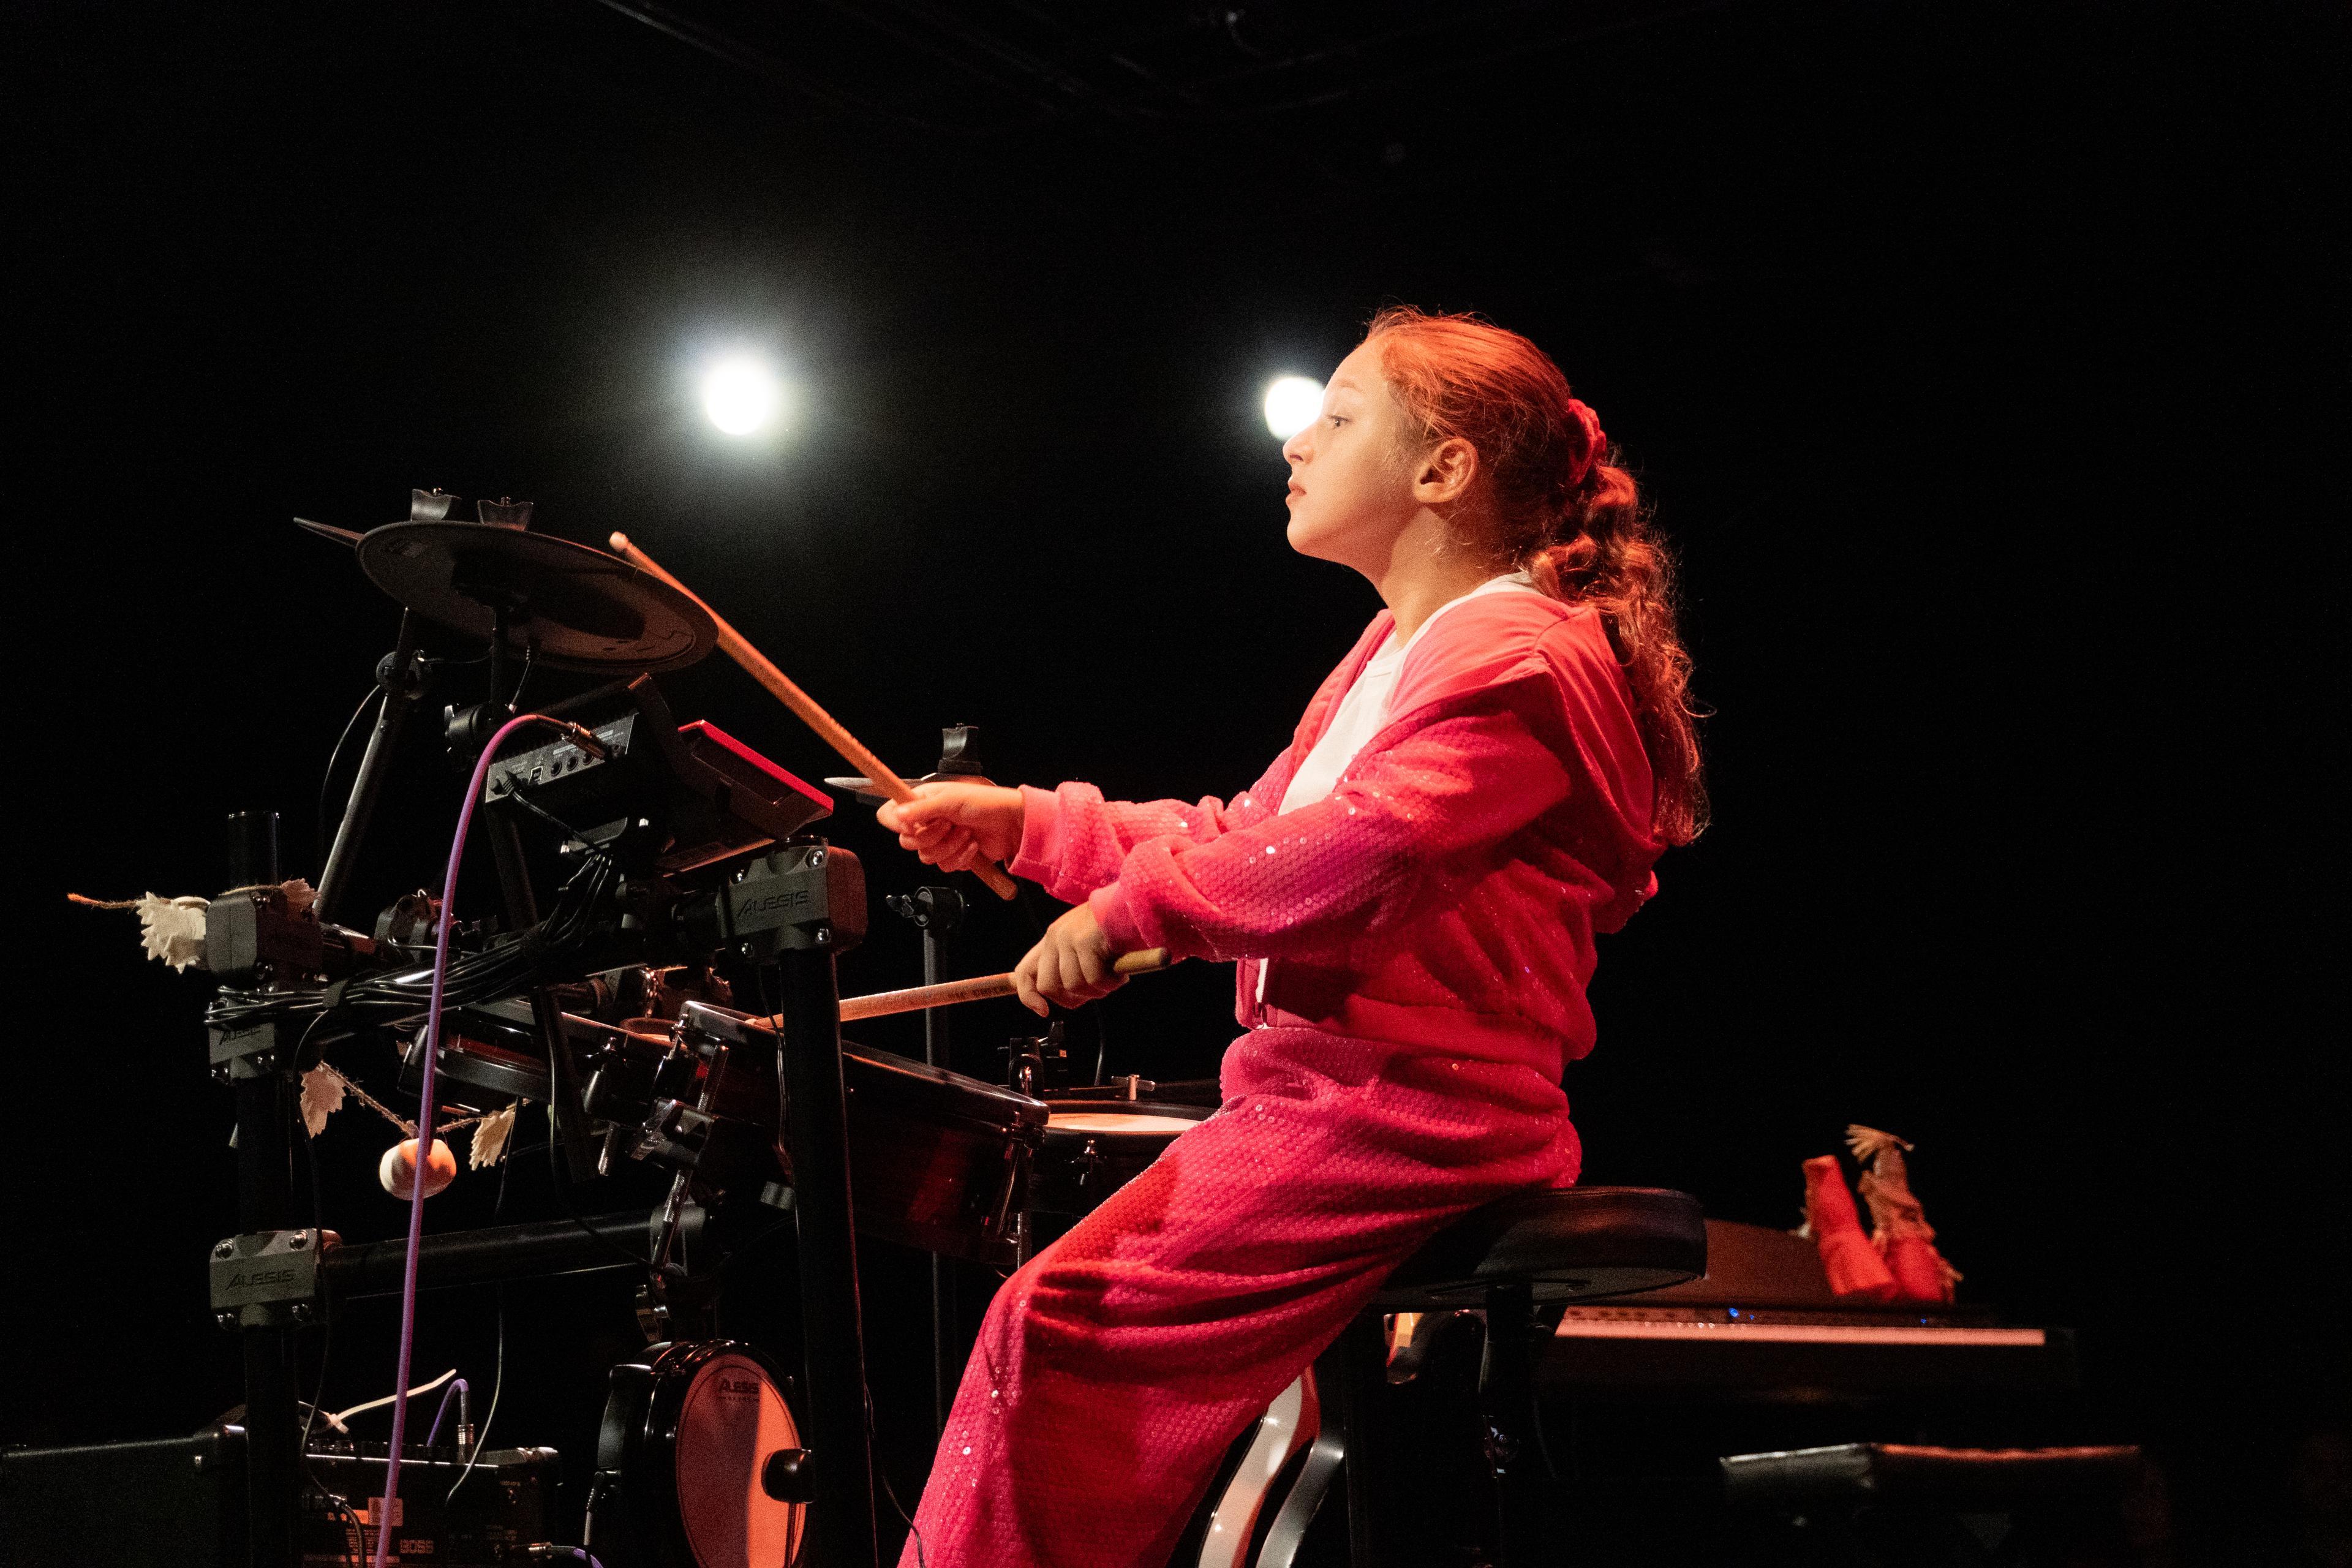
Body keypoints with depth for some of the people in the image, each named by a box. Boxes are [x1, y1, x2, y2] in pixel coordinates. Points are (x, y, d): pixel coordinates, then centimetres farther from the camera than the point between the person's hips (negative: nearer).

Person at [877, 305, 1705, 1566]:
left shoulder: (1514, 655, -12)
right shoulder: (1397, 654, 22)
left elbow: (1365, 850, -28)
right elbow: (1249, 836, 25)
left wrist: (1129, 907, -22)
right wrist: (1027, 825, 18)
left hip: (1400, 1116, -11)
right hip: (1319, 1094, 11)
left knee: (1054, 1326, -19)